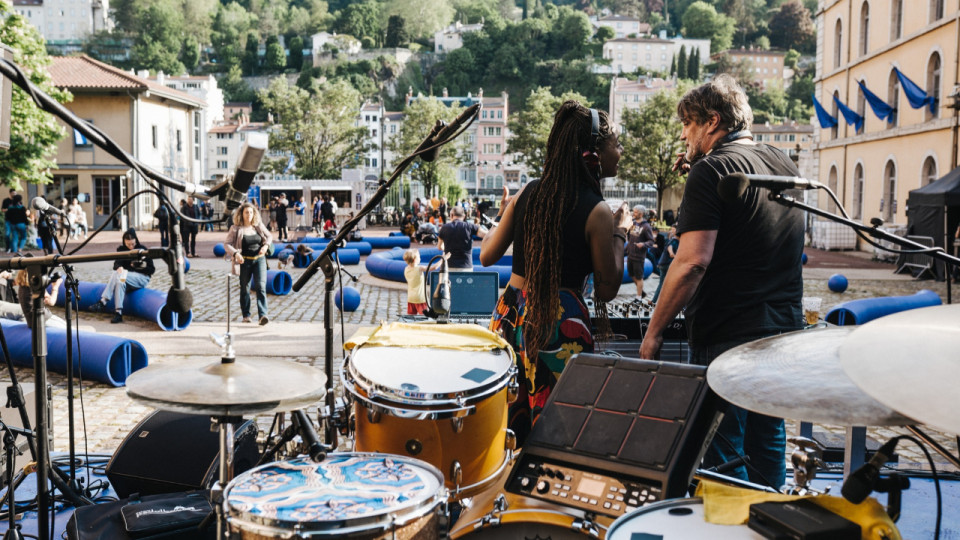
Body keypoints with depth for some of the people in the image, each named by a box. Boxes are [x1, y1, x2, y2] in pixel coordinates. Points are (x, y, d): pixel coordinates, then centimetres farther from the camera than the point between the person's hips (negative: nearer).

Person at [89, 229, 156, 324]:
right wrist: (119, 267, -27)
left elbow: (151, 270, -1)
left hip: (142, 278, -3)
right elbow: (117, 263, -4)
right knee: (119, 281, -34)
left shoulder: (143, 250, -1)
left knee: (116, 275, -30)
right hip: (127, 277, 3)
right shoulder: (121, 249, 9)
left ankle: (103, 303, -33)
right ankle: (118, 313, -43)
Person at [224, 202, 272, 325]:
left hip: (259, 259, 1)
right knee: (245, 289, 10)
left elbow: (269, 236, 16)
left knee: (261, 286, -12)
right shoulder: (236, 229, -5)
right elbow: (226, 244, -7)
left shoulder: (259, 225, 3)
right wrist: (235, 253, -24)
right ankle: (246, 315, 23)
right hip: (245, 261, -1)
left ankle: (262, 315, -18)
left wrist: (266, 245, -5)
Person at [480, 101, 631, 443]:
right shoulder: (597, 213, -13)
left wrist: (502, 214, 22)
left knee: (507, 422, 19)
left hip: (511, 316, 6)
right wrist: (620, 234, 2)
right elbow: (606, 291, -7)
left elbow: (487, 256, 7)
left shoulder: (526, 194, 1)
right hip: (560, 324, -5)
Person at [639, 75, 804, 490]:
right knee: (767, 444, 19)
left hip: (727, 337, -8)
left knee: (722, 455, 2)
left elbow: (693, 261, -21)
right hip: (784, 330, 8)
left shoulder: (712, 171, -13)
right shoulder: (786, 167, 11)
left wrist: (654, 331, -13)